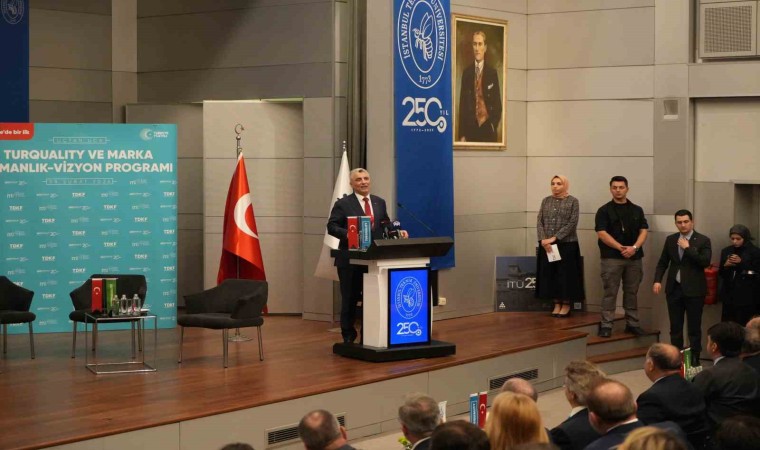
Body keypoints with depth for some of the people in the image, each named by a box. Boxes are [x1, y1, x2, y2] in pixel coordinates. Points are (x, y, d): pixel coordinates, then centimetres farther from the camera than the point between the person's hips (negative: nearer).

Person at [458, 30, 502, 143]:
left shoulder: (492, 73, 3)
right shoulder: (466, 73, 8)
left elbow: (498, 104, 5)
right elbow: (462, 104, 6)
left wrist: (493, 124, -9)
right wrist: (462, 134, 0)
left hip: (488, 129, -1)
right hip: (471, 128, 1)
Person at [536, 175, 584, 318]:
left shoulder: (573, 201, -2)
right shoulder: (546, 201, 10)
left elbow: (572, 223, -10)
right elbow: (539, 221, 5)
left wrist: (555, 238, -16)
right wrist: (543, 239, -11)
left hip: (566, 244, -4)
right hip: (547, 245, 4)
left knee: (565, 274, -1)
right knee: (550, 274, 5)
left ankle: (566, 305, 9)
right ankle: (557, 304, 14)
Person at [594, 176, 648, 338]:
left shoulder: (637, 210, 12)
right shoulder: (604, 211, 0)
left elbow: (643, 231, 5)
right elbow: (602, 233, -8)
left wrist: (634, 247, -12)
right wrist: (621, 248, -17)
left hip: (634, 257, 4)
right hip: (612, 258, -4)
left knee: (632, 292, 8)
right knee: (610, 292, -4)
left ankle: (632, 324, 15)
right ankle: (606, 325, -3)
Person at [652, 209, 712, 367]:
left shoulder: (703, 240, -5)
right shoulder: (670, 240, 8)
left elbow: (705, 262, -16)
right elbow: (662, 262, 11)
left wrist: (688, 248, -17)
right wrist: (657, 280, -2)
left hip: (694, 290, -4)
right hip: (674, 289, 4)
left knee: (694, 328, 3)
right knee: (675, 327, 9)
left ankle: (694, 360, 9)